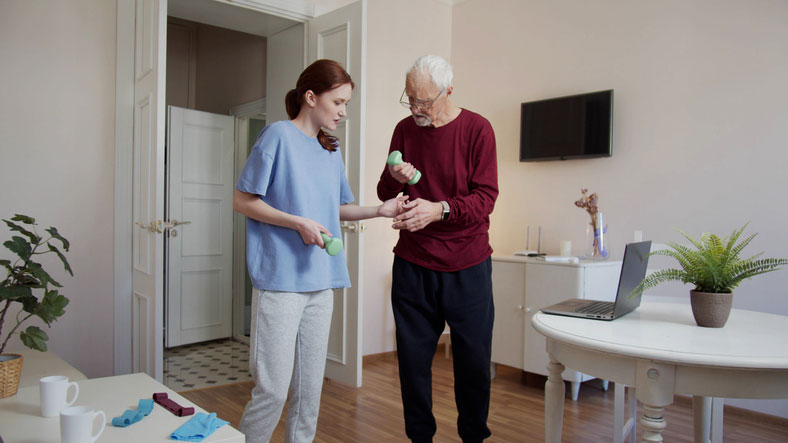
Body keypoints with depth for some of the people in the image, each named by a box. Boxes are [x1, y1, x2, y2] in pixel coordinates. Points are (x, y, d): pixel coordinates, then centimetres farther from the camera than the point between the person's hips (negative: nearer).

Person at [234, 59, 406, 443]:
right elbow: (242, 200, -7)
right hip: (280, 281, -7)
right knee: (273, 389, -3)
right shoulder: (278, 136, -6)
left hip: (320, 282, 7)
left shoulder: (331, 149, 15)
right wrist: (299, 223, -15)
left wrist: (379, 210, 5)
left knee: (310, 387, 12)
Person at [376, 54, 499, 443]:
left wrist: (439, 209, -28)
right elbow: (384, 193, 12)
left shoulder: (477, 129, -5)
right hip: (412, 265, 3)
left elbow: (485, 197, -11)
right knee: (413, 358, 8)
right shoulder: (405, 129, 6)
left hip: (467, 268, -2)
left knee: (474, 360, 7)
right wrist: (394, 179, -11)